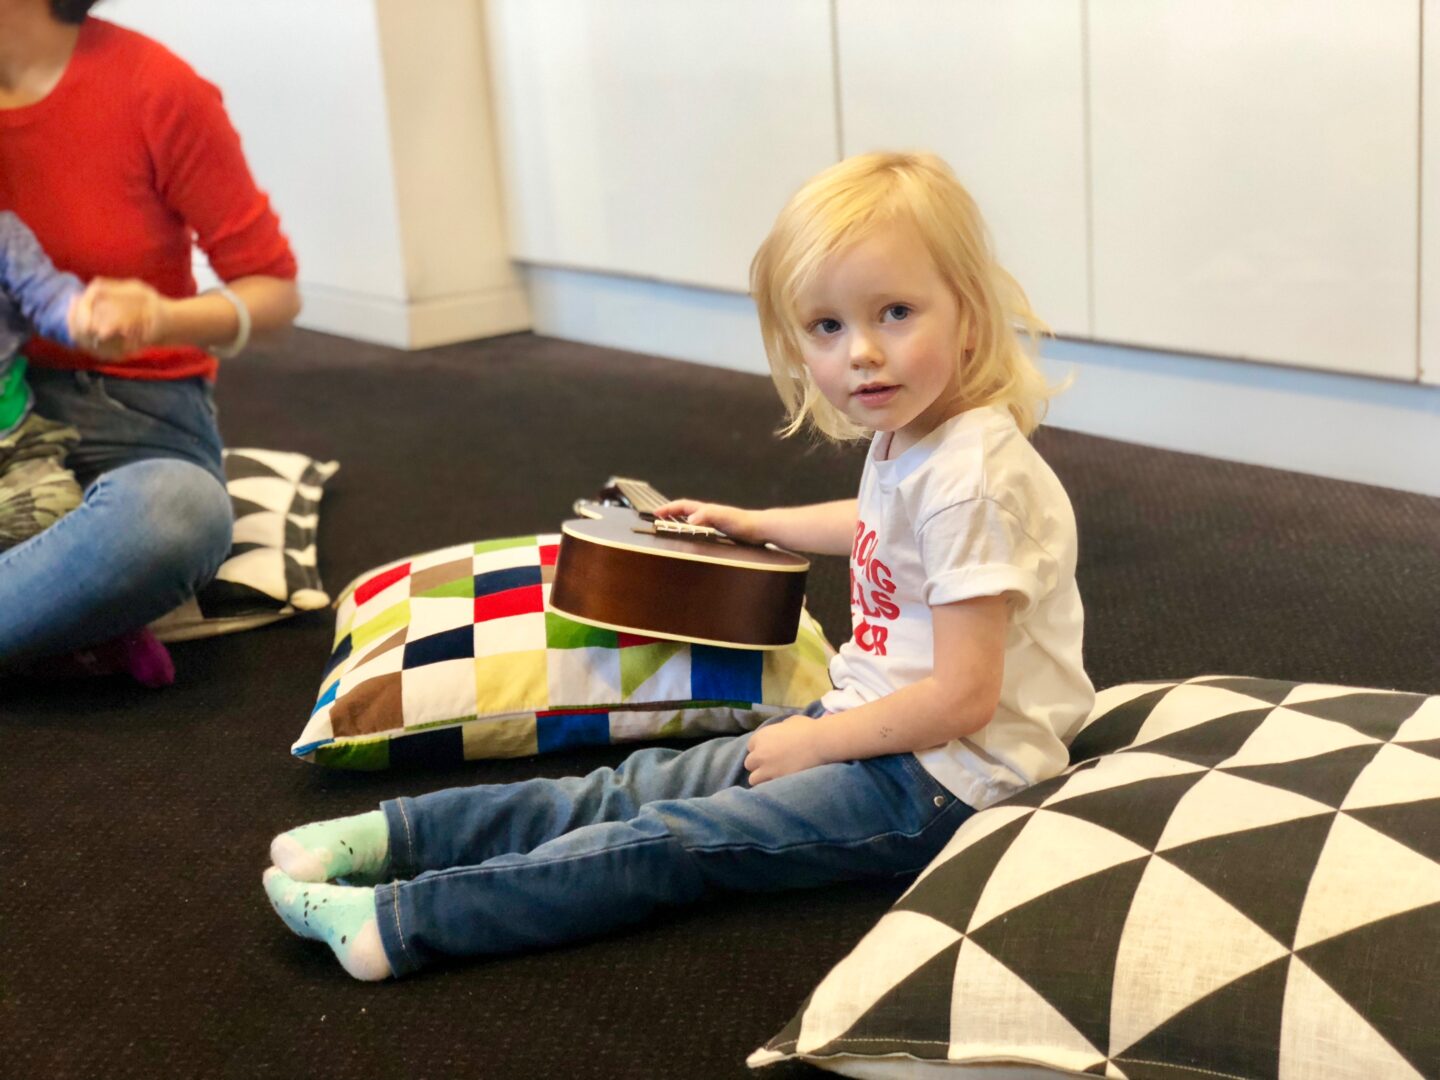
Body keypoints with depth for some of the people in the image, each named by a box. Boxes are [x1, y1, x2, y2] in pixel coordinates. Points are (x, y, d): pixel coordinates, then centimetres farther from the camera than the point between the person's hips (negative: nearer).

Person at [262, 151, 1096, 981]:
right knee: (646, 788, 1)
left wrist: (810, 741, -14)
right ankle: (394, 836, 1)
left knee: (680, 839, -14)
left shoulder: (970, 478, -26)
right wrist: (749, 523, 41)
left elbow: (963, 696, -26)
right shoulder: (907, 438, 6)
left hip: (934, 783, -9)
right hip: (876, 725, 9)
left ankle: (397, 922, -15)